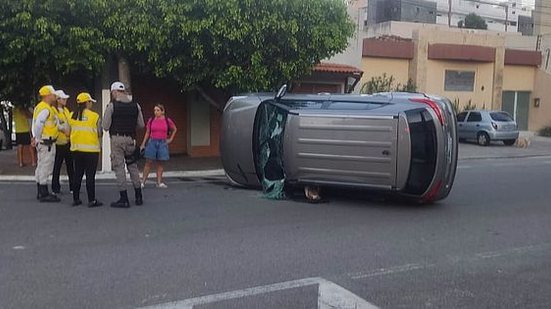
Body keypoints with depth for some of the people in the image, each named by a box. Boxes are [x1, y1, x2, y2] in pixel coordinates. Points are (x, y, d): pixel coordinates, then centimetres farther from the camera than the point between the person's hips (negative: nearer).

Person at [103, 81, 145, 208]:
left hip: (117, 139, -4)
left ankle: (124, 199, 0)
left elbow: (106, 126, -7)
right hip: (131, 138, 4)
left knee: (119, 167, 1)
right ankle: (138, 196, 19)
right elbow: (141, 125, 8)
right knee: (133, 166, 15)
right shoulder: (136, 106, 5)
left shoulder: (111, 106, -6)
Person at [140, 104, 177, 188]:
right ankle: (143, 182, 0)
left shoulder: (167, 121, 2)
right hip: (152, 142, 0)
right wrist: (143, 144, 2)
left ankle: (159, 182, 7)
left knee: (160, 163, 4)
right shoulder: (151, 120, 3)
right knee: (148, 162, -2)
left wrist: (170, 139, 9)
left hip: (162, 143, 0)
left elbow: (174, 129, 17)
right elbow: (147, 133, 7)